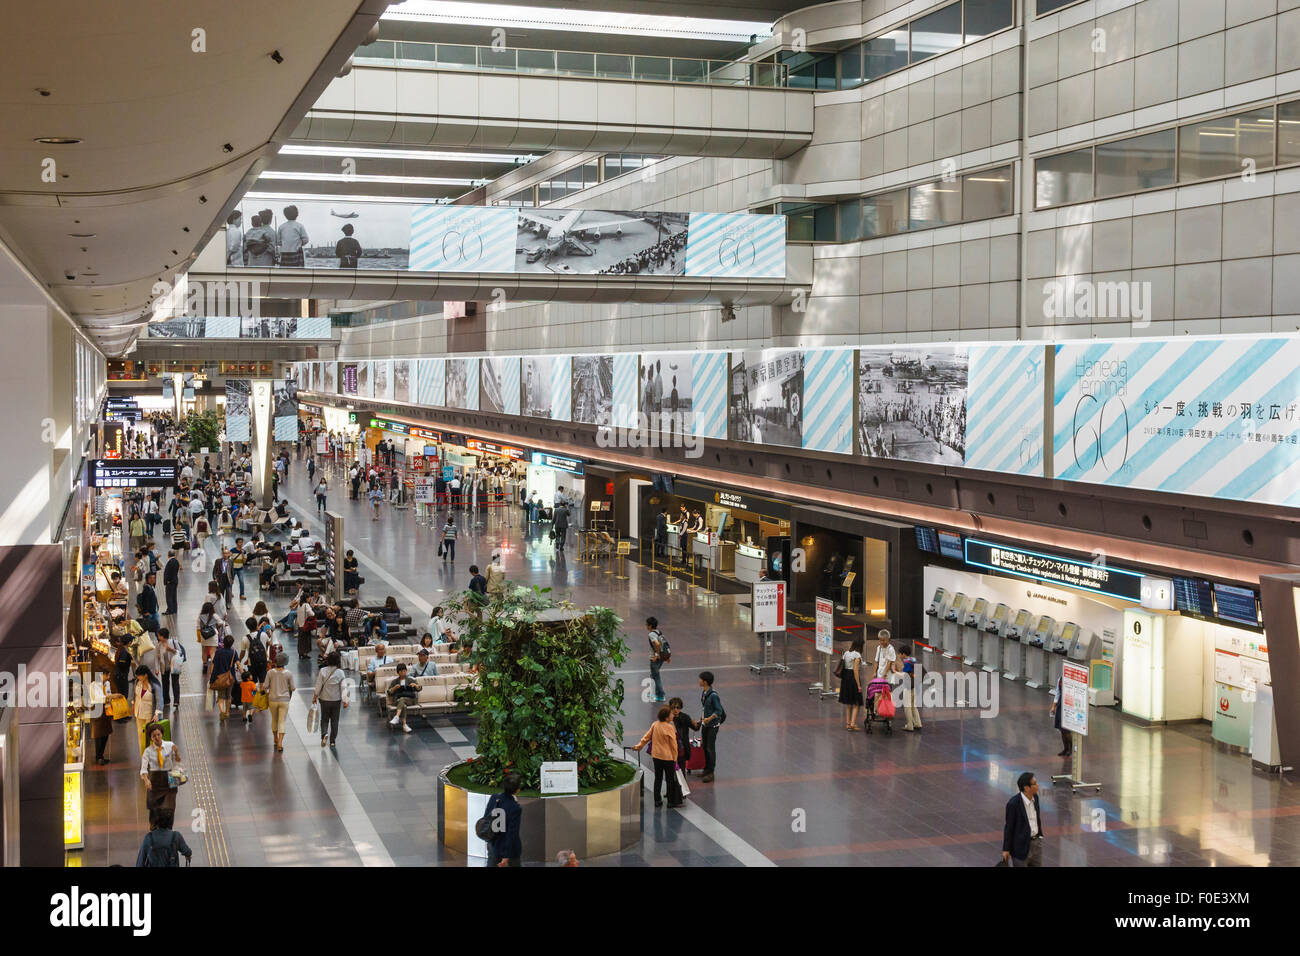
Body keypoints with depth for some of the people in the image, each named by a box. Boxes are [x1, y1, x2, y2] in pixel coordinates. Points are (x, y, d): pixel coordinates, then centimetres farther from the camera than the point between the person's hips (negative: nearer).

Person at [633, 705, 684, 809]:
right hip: (668, 757, -6)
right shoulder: (669, 727, -17)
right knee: (671, 780, 5)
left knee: (658, 779, 16)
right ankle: (671, 802, 9)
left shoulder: (654, 725, 0)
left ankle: (657, 800, 20)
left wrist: (639, 746, 19)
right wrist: (674, 758, -5)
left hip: (656, 756, 6)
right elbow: (673, 744, -13)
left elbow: (647, 737, 6)